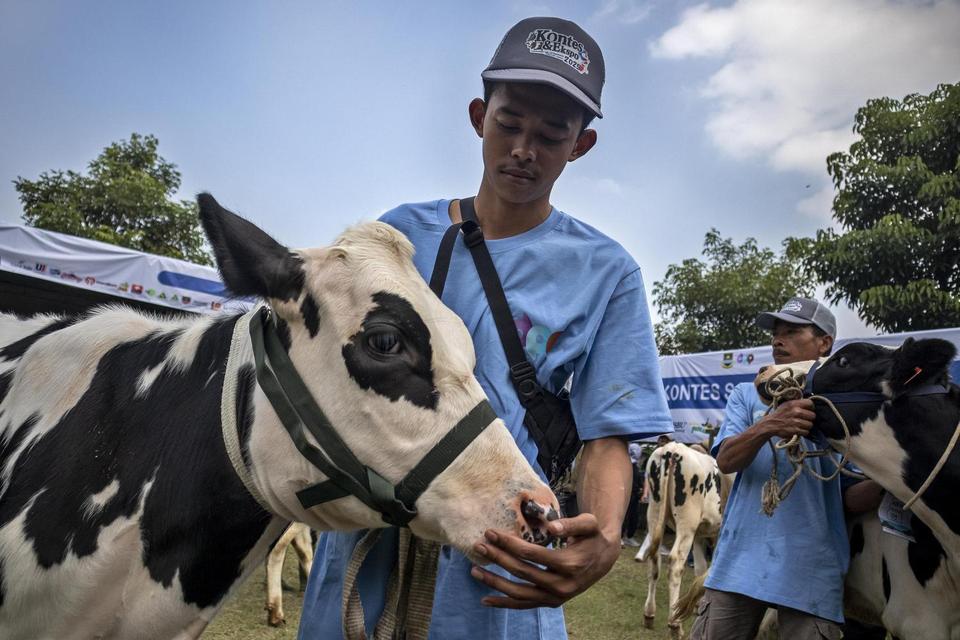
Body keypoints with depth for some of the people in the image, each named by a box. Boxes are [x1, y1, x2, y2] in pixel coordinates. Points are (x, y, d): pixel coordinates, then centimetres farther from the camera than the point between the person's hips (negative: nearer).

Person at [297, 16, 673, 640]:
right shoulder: (404, 231, 2)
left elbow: (607, 436, -6)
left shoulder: (605, 272, -5)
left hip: (495, 569, -2)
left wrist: (605, 539, -27)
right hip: (365, 540, 3)